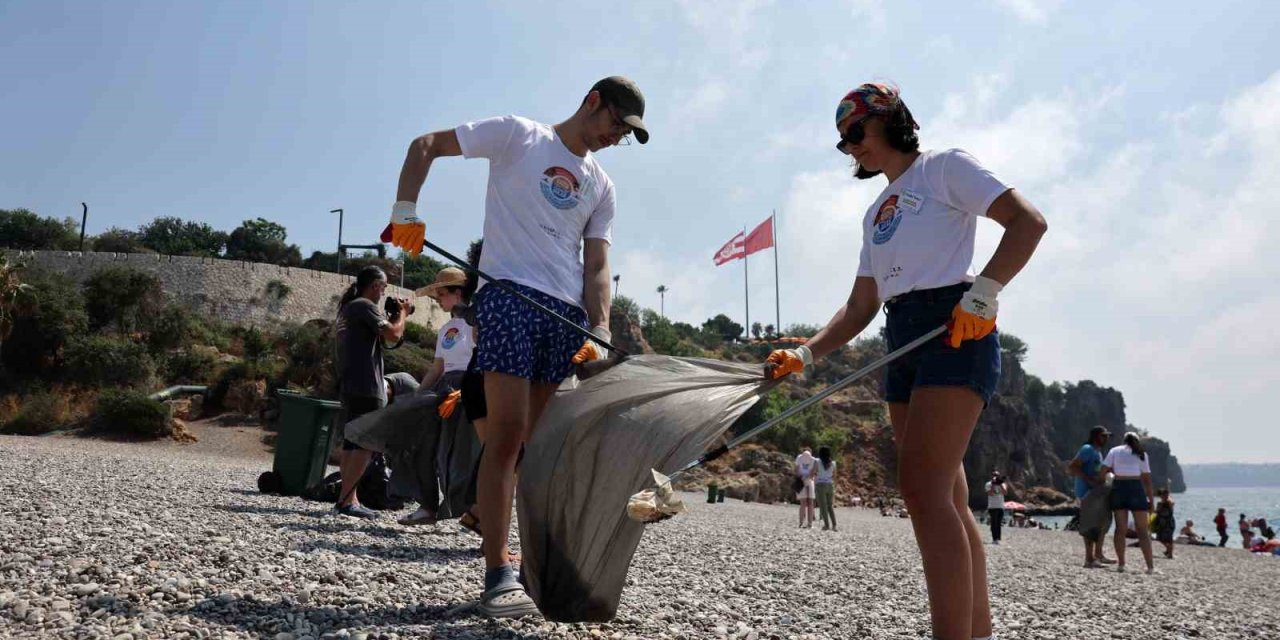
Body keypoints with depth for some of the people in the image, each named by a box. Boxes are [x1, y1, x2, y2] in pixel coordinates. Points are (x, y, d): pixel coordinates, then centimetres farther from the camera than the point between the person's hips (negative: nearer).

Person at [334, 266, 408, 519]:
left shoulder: (348, 307, 21)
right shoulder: (365, 306, -9)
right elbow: (393, 334, -18)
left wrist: (391, 316, 20)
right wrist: (402, 313, -1)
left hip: (349, 385, 10)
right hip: (366, 386, -10)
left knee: (352, 443, 10)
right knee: (366, 444, -11)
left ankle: (349, 499, 11)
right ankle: (346, 499, -15)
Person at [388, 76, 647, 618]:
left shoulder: (602, 187, 19)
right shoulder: (518, 134, 6)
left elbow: (596, 268, 11)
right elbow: (425, 145, 5)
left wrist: (600, 332, -5)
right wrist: (405, 210, -9)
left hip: (569, 314, 6)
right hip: (510, 295, -5)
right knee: (508, 431, -14)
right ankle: (498, 575, -11)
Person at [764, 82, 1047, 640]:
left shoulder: (944, 167, 3)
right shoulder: (876, 213, 24)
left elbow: (1029, 221, -8)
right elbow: (861, 306, 19)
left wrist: (984, 290, -21)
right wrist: (806, 354, 7)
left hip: (955, 329, -8)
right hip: (903, 341, 8)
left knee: (922, 487, -19)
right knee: (947, 499, 5)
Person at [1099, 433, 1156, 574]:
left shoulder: (1115, 451, 10)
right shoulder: (1142, 454, 8)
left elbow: (1103, 471, 0)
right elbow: (1147, 479, 4)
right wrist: (1151, 500, 7)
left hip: (1118, 488, 1)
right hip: (1136, 489, -1)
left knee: (1121, 529, 6)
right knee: (1143, 530, 2)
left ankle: (1121, 564, 4)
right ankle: (1150, 566, -2)